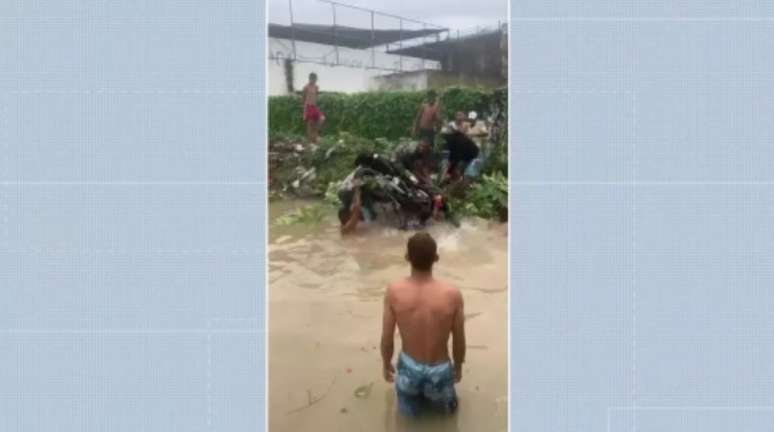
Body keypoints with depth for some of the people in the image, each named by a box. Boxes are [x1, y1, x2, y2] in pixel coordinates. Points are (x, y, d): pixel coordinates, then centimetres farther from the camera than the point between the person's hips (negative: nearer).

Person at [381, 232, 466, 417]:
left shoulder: (394, 292, -20)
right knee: (448, 407, 35)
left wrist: (386, 364, 11)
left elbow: (387, 339, -9)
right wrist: (458, 366, 12)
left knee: (409, 409, 34)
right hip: (439, 371, -1)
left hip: (409, 367, 1)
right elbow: (459, 341, -8)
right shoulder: (452, 294, -22)